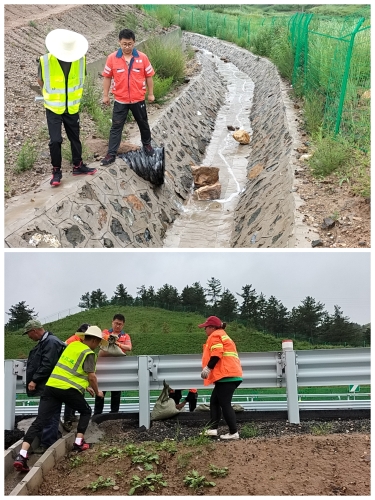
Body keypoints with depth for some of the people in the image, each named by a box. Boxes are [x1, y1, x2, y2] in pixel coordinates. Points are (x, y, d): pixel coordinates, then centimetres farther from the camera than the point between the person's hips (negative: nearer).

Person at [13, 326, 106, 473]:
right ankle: (79, 443, 16)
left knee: (39, 421, -1)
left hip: (51, 386, 6)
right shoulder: (88, 353, -2)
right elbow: (91, 376, -7)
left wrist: (86, 386, 37)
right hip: (68, 389, -6)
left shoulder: (72, 345, 21)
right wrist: (97, 391, 12)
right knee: (86, 411, 21)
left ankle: (21, 455, -11)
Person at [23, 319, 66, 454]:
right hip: (47, 387, 10)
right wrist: (35, 380, 17)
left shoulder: (51, 342, -16)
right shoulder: (44, 342, 17)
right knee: (49, 415, 13)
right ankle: (50, 441, 19)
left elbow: (47, 365, -23)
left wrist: (35, 380, -18)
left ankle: (47, 444, -2)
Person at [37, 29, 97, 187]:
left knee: (75, 138, 14)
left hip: (72, 107, 3)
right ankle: (56, 171, 10)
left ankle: (78, 166, 30)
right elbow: (41, 81, 0)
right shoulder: (45, 60, -18)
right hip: (53, 108, -3)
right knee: (55, 140, -5)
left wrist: (73, 93, 8)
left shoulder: (80, 59, -11)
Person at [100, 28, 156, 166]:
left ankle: (147, 144, 43)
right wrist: (105, 95, 2)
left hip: (138, 99, 1)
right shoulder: (112, 58, -10)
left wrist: (151, 94, 5)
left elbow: (149, 76, 1)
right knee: (116, 127, 3)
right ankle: (111, 154, 9)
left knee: (143, 124, 19)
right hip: (120, 100, -1)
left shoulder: (142, 57, -9)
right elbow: (107, 77, -1)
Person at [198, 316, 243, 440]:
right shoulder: (224, 336, 29)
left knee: (225, 404, -8)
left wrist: (208, 368, -19)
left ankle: (233, 432, -6)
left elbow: (217, 354, -16)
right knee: (214, 401, 12)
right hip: (232, 374, 11)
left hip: (226, 375, -11)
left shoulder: (215, 335, -1)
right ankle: (212, 428, 7)